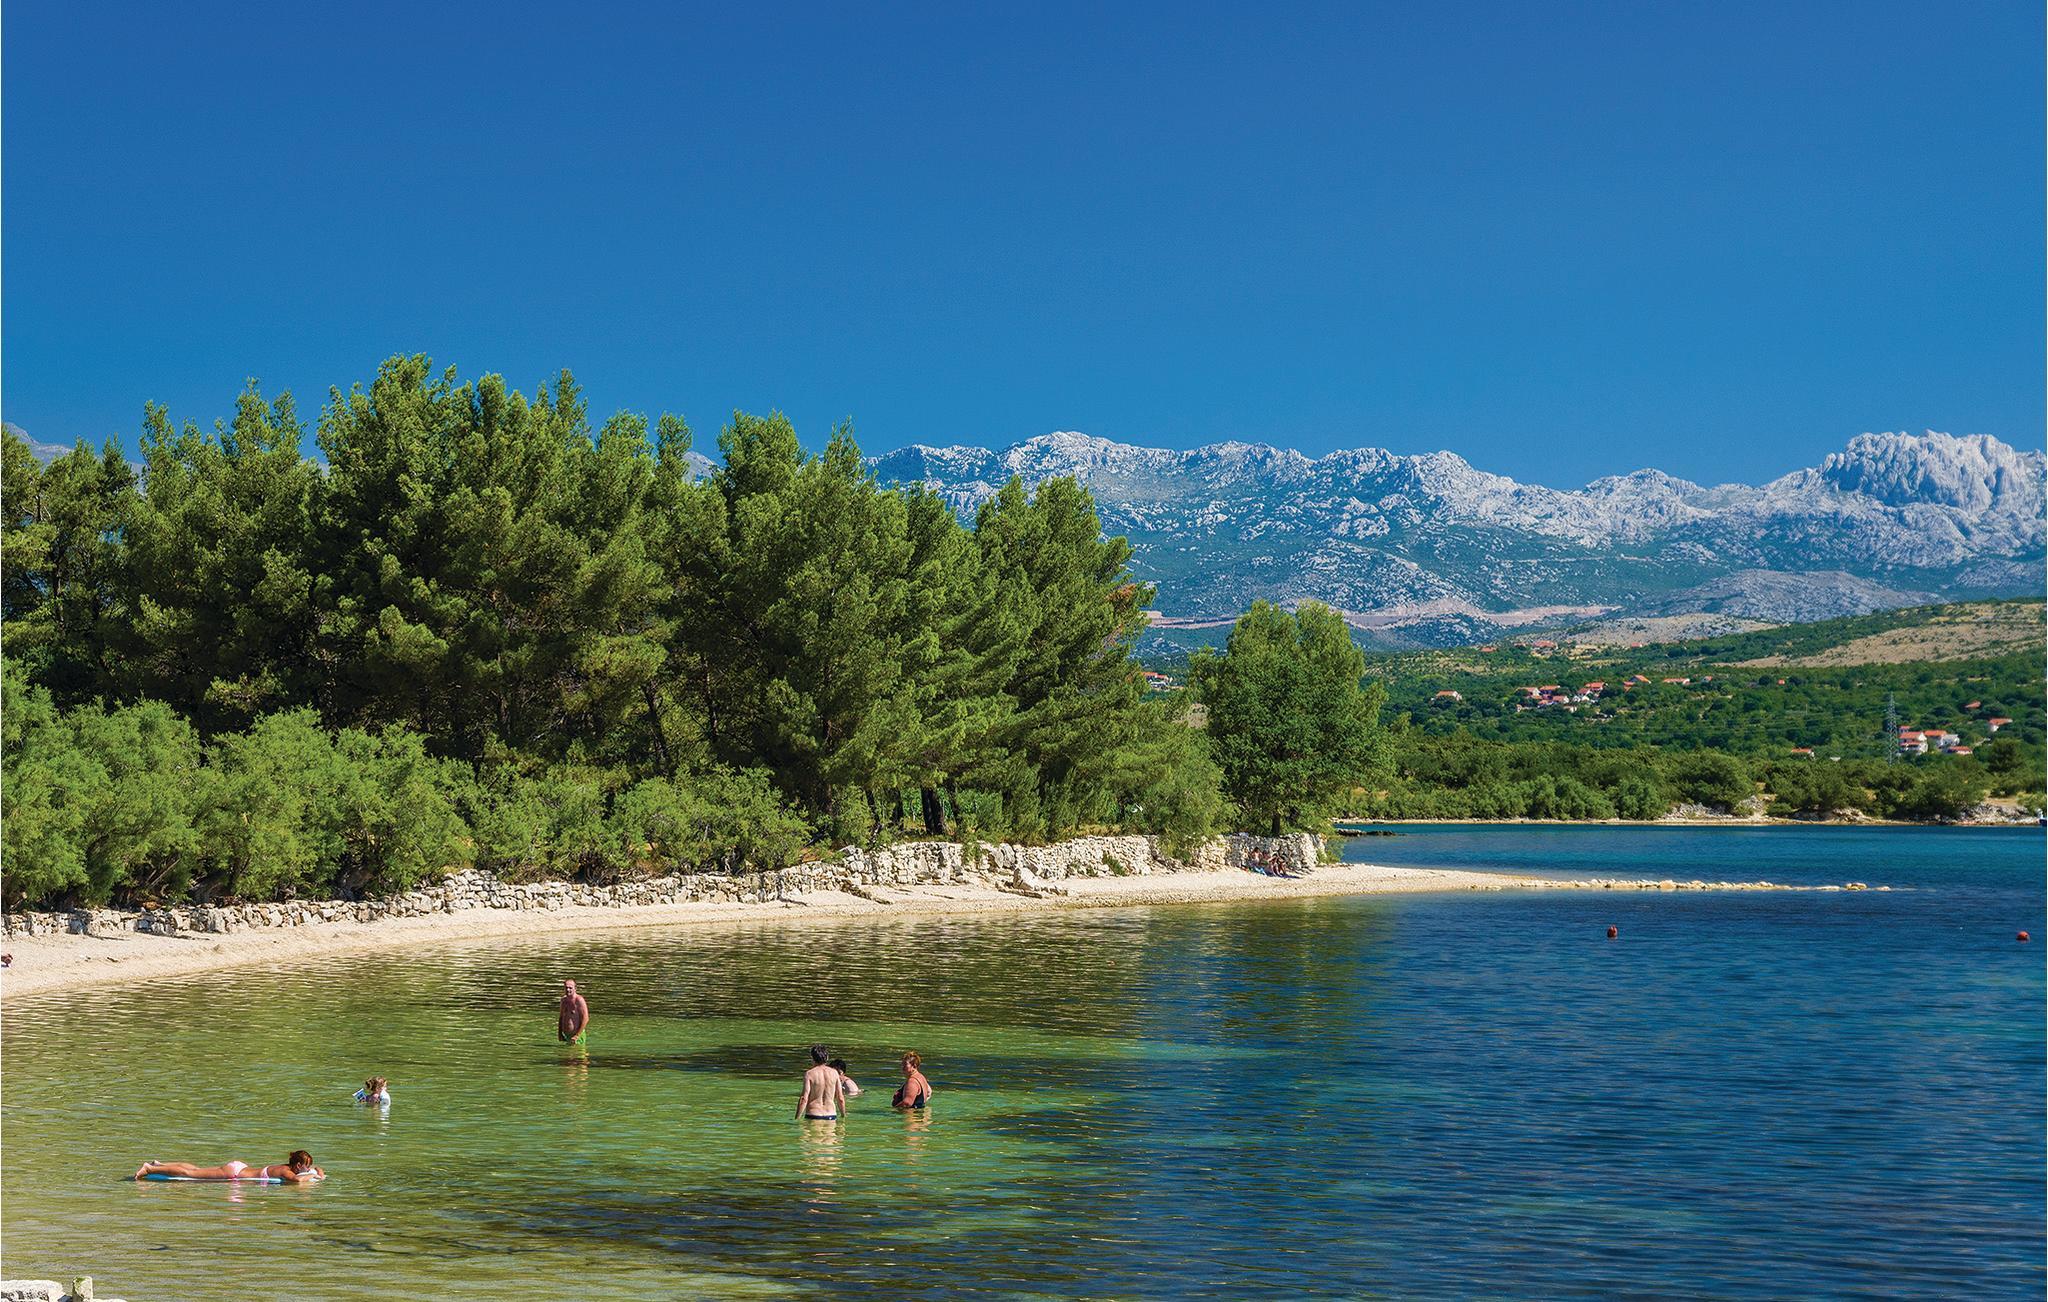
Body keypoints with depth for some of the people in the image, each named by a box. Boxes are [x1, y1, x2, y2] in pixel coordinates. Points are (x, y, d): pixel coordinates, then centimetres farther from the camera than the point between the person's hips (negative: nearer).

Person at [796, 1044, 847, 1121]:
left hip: (813, 1116, -3)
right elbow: (840, 1099, 6)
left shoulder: (809, 1074, -5)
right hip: (831, 1116, 3)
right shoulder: (834, 1073, 5)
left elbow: (804, 1099, -11)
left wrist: (797, 1119, -6)